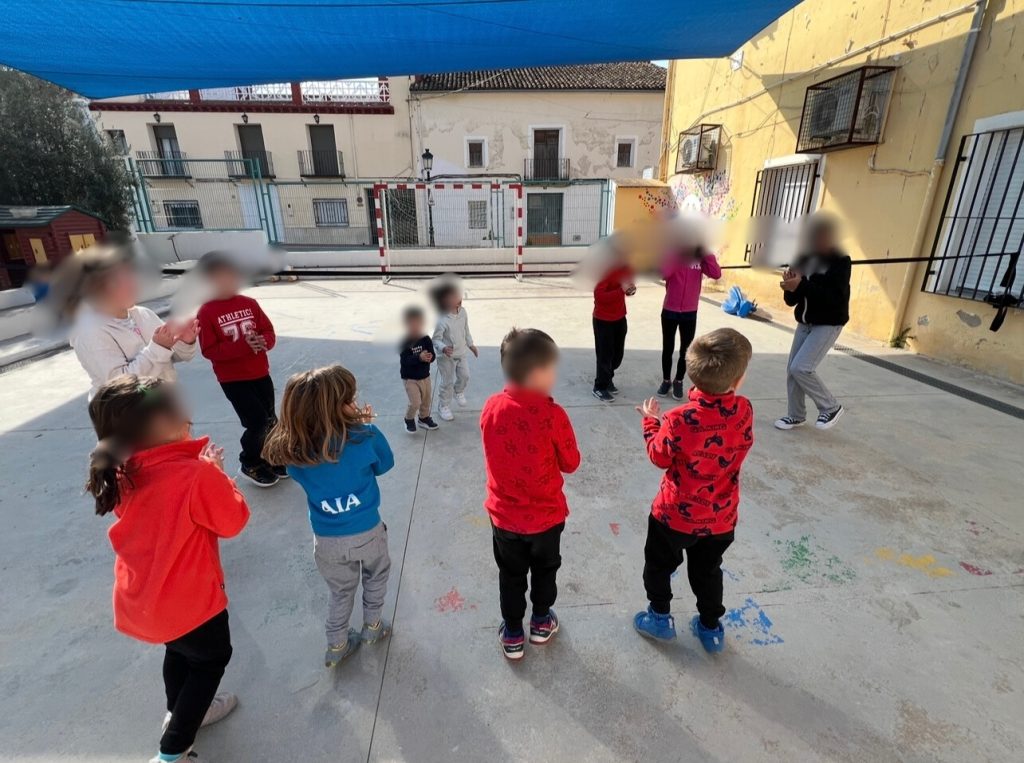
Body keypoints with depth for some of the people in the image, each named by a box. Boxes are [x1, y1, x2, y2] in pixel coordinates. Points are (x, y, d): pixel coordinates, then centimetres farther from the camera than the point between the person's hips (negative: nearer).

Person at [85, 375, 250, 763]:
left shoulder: (124, 473, -9)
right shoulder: (197, 477, -32)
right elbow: (234, 520, -17)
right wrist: (214, 470, -10)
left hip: (140, 601, 7)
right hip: (188, 601, -7)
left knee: (179, 649, 34)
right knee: (212, 658, 23)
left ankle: (180, 712, 58)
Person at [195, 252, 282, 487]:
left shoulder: (249, 303, 2)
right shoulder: (206, 313, -10)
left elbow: (270, 333, 4)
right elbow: (209, 351, -15)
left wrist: (262, 341, -20)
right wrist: (243, 346, -26)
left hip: (260, 374, 5)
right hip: (232, 379, -4)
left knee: (270, 419, 12)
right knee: (257, 421, -6)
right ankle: (250, 464, 18)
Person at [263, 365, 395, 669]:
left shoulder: (294, 450, -18)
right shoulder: (365, 437, -25)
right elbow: (384, 464, -6)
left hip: (327, 542, 2)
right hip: (367, 532, -1)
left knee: (341, 592, 29)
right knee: (375, 575, 31)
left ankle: (337, 647, 43)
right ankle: (372, 626, 48)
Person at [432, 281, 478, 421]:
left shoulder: (462, 312, -5)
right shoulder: (442, 320, -27)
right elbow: (436, 339, -22)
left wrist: (471, 345, 15)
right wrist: (443, 348, -40)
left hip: (462, 353, 6)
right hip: (447, 357, -6)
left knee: (464, 376, 19)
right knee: (447, 382, 5)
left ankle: (459, 392, 51)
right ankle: (443, 407, 24)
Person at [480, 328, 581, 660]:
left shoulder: (491, 408, -14)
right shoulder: (553, 414, -26)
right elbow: (570, 463, -11)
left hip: (504, 515, 2)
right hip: (546, 515, -2)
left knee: (511, 575, 23)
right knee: (544, 570, 26)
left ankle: (512, 635, 40)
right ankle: (541, 623, 47)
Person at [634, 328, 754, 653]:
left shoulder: (680, 419, -29)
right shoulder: (744, 411, -16)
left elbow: (660, 457, -13)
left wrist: (652, 422, 0)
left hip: (675, 515, -4)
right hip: (720, 518, 4)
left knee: (659, 565, 22)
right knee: (708, 571, 27)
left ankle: (660, 617, 38)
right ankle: (711, 628, 43)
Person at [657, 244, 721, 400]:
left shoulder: (700, 258, 0)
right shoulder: (672, 254, -6)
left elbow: (716, 274, -16)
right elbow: (664, 273, -27)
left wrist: (706, 253, -16)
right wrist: (678, 251, -22)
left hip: (690, 313, 2)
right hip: (669, 311, -2)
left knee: (686, 350, 9)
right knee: (668, 349, 10)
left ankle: (678, 381, 28)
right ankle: (666, 381, 28)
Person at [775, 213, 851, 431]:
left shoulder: (840, 261, -14)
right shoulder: (804, 259, 2)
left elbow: (835, 297, -26)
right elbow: (791, 300, 3)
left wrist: (801, 285, -33)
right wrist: (790, 286, -19)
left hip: (828, 324, -6)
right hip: (805, 323, 7)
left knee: (801, 368, -17)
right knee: (792, 369, 6)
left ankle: (831, 408, 5)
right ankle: (796, 415, 22)